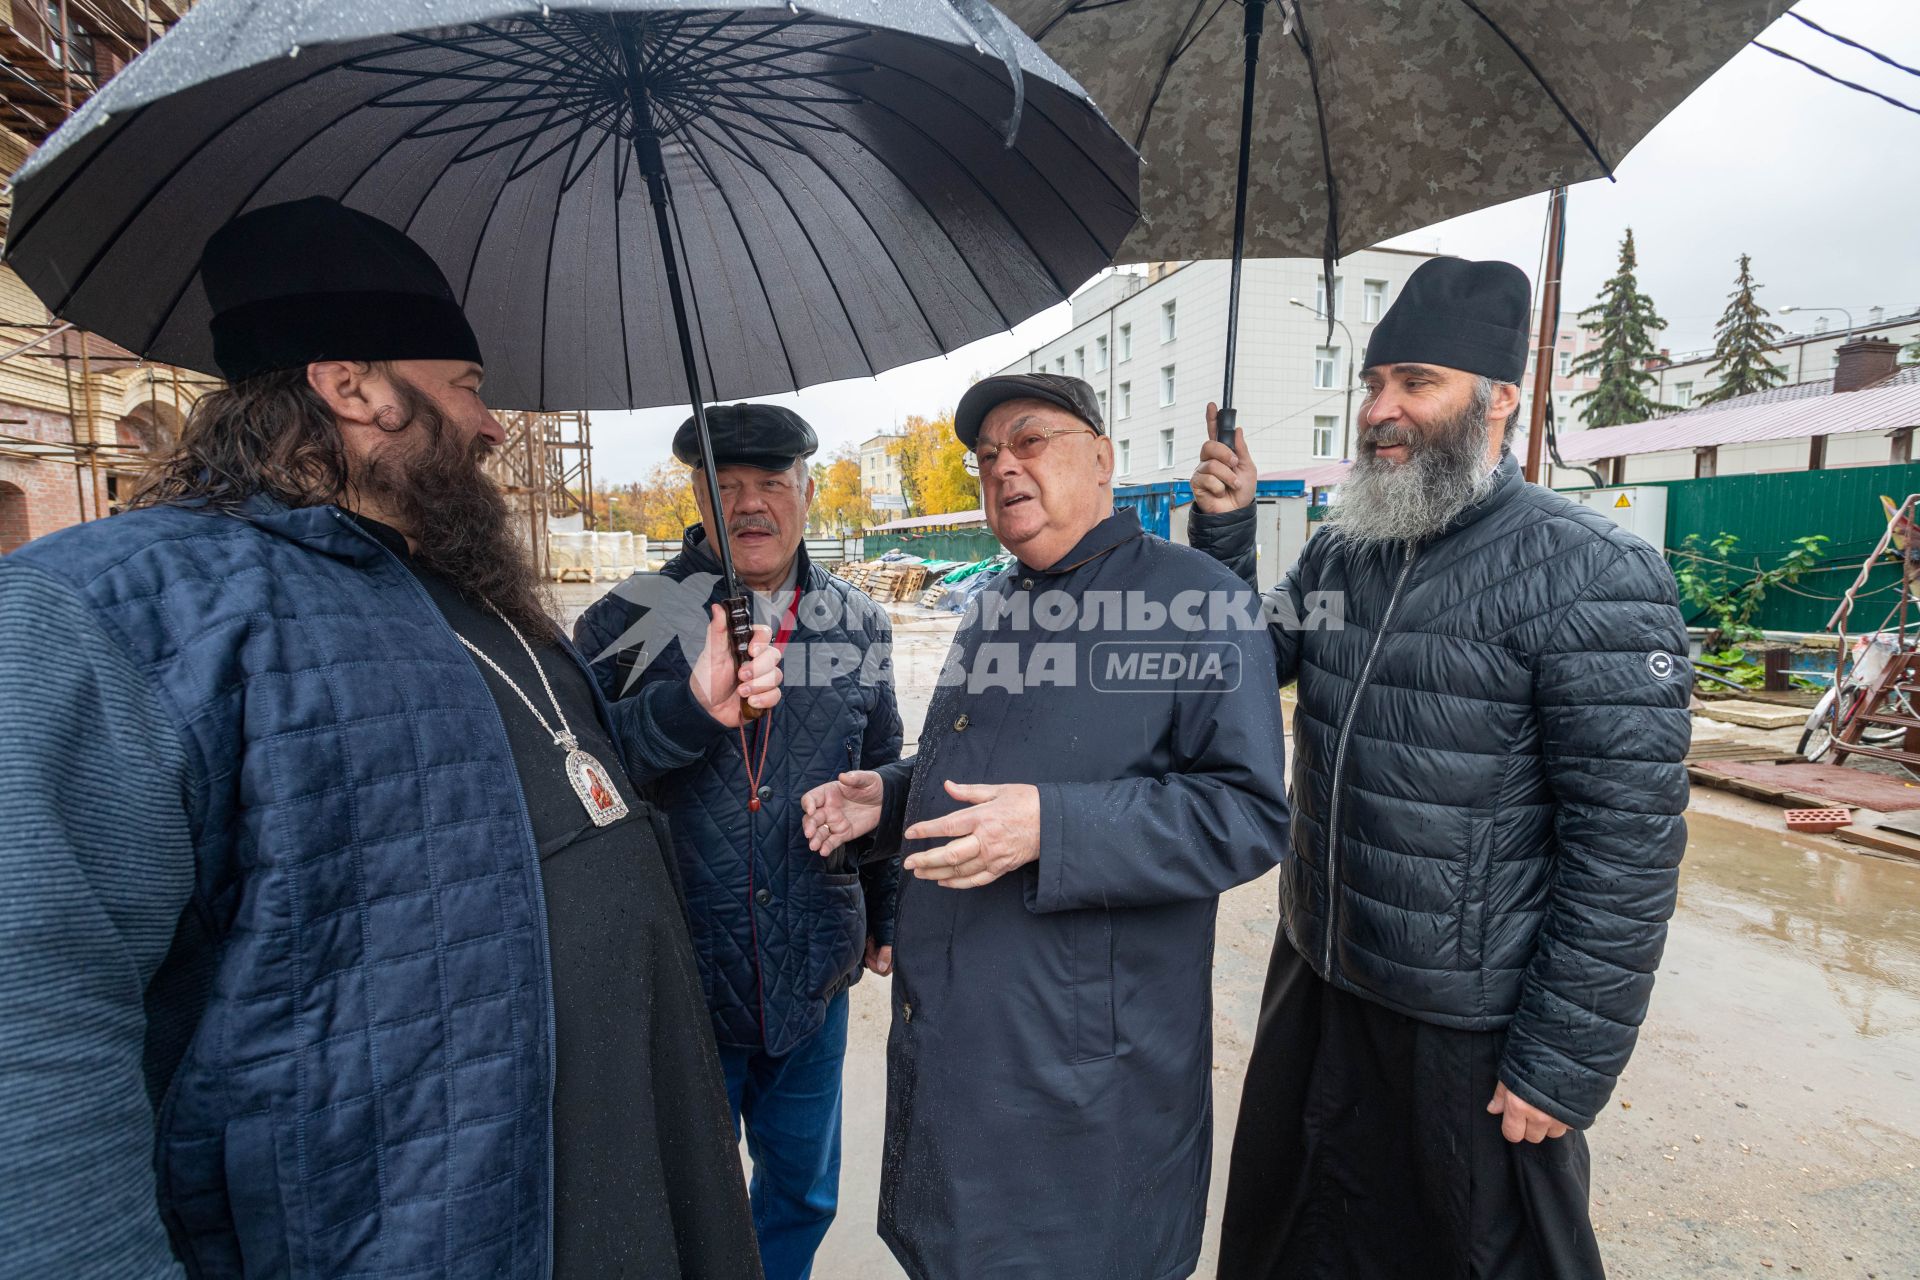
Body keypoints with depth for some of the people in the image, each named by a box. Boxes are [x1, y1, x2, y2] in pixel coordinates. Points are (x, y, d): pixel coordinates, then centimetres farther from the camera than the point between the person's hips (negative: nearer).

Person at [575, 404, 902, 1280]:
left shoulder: (858, 626, 1)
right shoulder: (627, 624, -9)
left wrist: (886, 915, 13)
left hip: (813, 979, 3)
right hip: (676, 979, -2)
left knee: (802, 1197, 23)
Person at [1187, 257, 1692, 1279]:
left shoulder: (1589, 572, -17)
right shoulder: (1340, 552, 3)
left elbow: (1629, 839, -18)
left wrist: (1566, 1064, -16)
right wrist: (1224, 530, -4)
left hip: (1474, 1028, -6)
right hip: (1317, 980, 6)